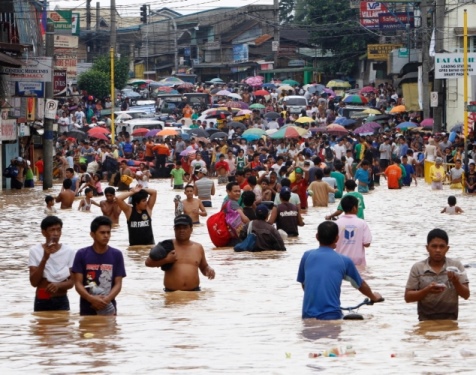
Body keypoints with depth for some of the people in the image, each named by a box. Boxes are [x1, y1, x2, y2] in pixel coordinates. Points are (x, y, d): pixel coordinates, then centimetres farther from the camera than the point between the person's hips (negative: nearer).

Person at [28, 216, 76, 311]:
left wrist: (58, 285, -22)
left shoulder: (69, 251, -2)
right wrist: (44, 259, -21)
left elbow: (71, 282, -1)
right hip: (42, 302, -1)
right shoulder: (35, 251, -5)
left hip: (61, 302, 1)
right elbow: (34, 282, -11)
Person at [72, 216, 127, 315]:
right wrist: (91, 299, -20)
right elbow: (78, 283, -3)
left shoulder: (117, 255, 3)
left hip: (109, 309, 1)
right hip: (87, 309, -1)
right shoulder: (82, 254, 1)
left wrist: (106, 299, -18)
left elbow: (118, 284, 0)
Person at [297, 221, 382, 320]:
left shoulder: (307, 256, 9)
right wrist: (373, 297, 45)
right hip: (332, 316, -2)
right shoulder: (344, 261, 6)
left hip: (308, 316, 2)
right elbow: (361, 285, 23)